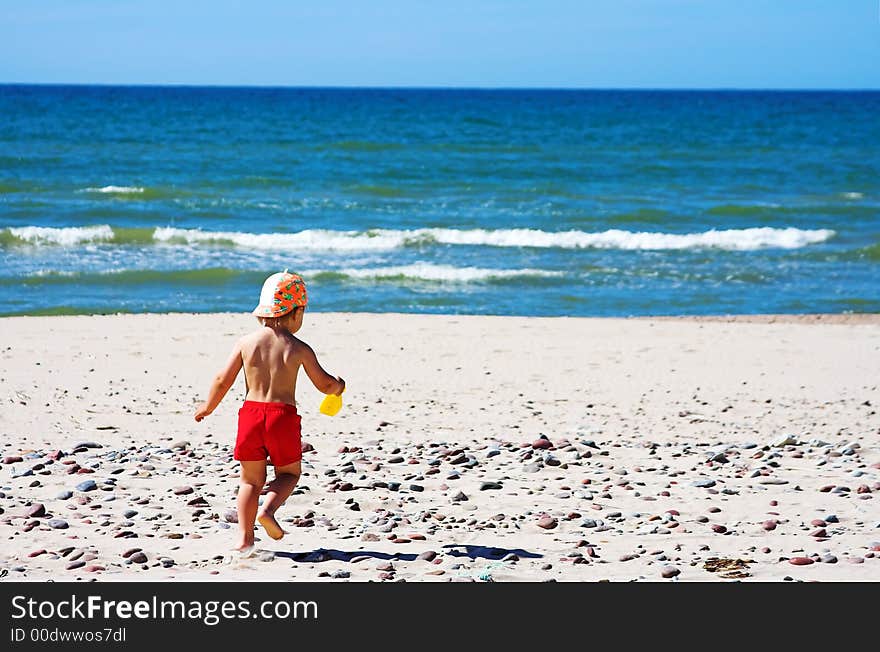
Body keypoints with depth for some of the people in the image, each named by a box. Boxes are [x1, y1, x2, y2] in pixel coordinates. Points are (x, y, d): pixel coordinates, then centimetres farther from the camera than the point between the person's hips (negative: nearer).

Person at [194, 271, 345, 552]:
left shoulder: (246, 342, 2)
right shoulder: (299, 349, -2)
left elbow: (223, 381, 2)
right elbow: (324, 384, 5)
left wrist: (207, 407, 19)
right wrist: (338, 386, 29)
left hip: (251, 413, 2)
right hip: (283, 415, -2)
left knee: (252, 479, 13)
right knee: (289, 473, 18)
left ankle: (245, 538, 5)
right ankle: (268, 509, -9)